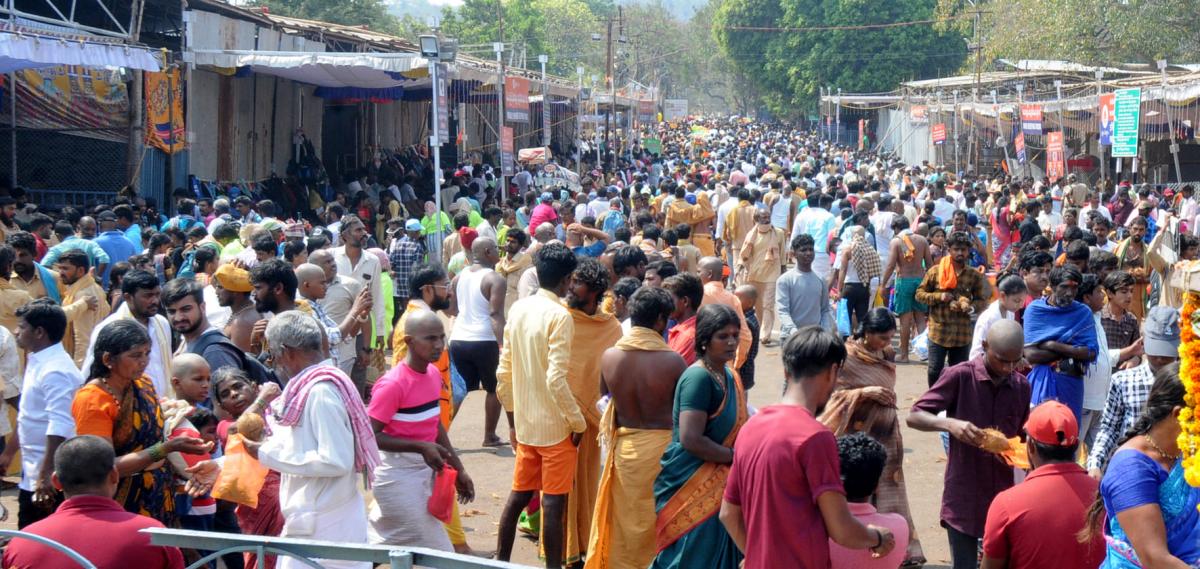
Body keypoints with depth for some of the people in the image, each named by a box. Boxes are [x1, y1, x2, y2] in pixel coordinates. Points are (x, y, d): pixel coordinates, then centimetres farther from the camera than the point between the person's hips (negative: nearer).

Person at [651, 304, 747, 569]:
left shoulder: (728, 375, 9)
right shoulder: (698, 377, -18)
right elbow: (691, 439, -25)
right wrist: (736, 456, -15)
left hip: (717, 485, 9)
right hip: (692, 487, -9)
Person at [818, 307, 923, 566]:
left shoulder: (886, 354, 6)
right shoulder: (846, 358, -13)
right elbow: (833, 396, -14)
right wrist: (864, 392, -22)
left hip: (886, 438, 6)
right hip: (858, 438, -6)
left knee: (888, 497, 6)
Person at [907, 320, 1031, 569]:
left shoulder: (1022, 386, 4)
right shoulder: (960, 376, -10)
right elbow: (914, 416, -10)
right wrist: (950, 424, -29)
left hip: (1003, 496, 4)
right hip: (963, 498, -4)